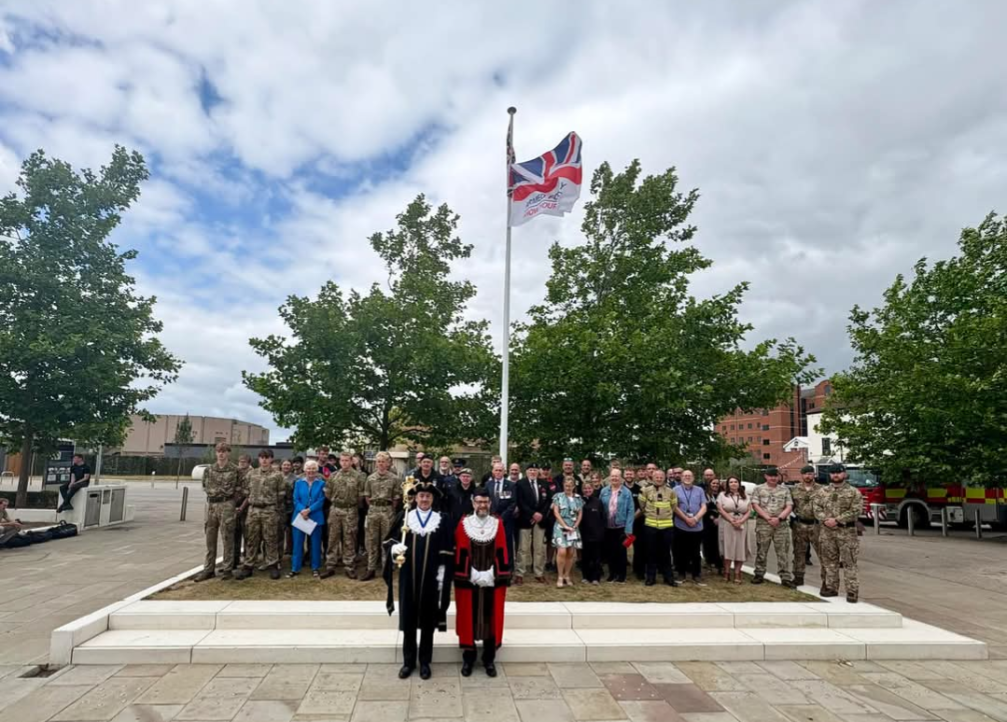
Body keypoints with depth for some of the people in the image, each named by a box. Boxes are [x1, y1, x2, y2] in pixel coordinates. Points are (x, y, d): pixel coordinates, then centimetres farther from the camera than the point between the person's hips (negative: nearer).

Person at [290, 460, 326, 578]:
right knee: (297, 543, 4)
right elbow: (296, 499, 0)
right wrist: (302, 510, -18)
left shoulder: (321, 483, 0)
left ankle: (315, 568, 16)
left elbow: (321, 500, -7)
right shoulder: (299, 483, 6)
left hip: (315, 517, -1)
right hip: (300, 516, 1)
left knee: (315, 543, 6)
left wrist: (308, 510, -18)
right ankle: (295, 568, 11)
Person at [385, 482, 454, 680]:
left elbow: (447, 551, -2)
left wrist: (442, 573, -10)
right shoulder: (404, 517, 1)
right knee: (408, 619, 9)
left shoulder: (443, 520, -2)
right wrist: (395, 548, -18)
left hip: (431, 577, -1)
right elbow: (392, 540, 5)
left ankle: (425, 662, 23)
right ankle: (408, 661, 24)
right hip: (408, 576, 1)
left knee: (428, 620, 9)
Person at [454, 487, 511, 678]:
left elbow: (501, 553, 2)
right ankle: (468, 658, 20)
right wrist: (471, 575, -9)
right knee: (469, 618, 6)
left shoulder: (498, 524, 2)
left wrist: (501, 577, -5)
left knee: (491, 618, 8)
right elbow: (460, 554, -3)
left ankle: (489, 659, 20)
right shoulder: (464, 524, -3)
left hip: (493, 580, 1)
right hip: (469, 580, -1)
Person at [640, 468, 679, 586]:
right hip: (650, 525, -1)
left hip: (667, 526, 1)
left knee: (666, 552, 8)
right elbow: (642, 507, 9)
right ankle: (650, 577, 15)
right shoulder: (646, 491, -2)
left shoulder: (671, 492, 1)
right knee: (651, 552, 6)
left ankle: (669, 577, 17)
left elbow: (674, 507, 14)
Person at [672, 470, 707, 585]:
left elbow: (704, 507, 1)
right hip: (681, 526, -1)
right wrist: (686, 519, -13)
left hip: (697, 527, 1)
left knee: (695, 553, 6)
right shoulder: (676, 490, 1)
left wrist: (695, 519, -14)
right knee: (681, 552, 8)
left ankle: (696, 576, 14)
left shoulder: (699, 490, 7)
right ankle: (681, 574, 19)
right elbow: (675, 507, -5)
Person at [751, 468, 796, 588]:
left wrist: (779, 518, -12)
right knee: (761, 550, 5)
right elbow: (755, 505, -3)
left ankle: (786, 577, 4)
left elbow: (789, 507, 3)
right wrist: (768, 518, -12)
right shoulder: (758, 489, 6)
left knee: (783, 552, 0)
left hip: (781, 524, 1)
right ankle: (759, 574, 14)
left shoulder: (785, 490, 10)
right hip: (763, 523, -1)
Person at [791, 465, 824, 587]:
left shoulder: (820, 489, 1)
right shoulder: (795, 489, 7)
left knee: (822, 552, -2)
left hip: (816, 525, -2)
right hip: (799, 525, 2)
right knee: (799, 552, 10)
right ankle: (798, 577, 19)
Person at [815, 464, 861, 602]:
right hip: (827, 531, 4)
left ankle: (852, 591, 1)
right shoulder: (823, 491, 10)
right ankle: (831, 588, 19)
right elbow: (817, 508, 6)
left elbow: (855, 511, -11)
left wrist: (837, 520, -16)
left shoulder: (853, 492, -2)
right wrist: (825, 520, -13)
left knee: (849, 562, -4)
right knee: (829, 561, 10)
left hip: (847, 531, -4)